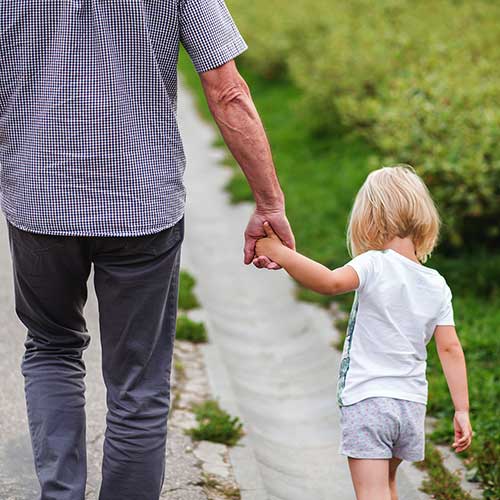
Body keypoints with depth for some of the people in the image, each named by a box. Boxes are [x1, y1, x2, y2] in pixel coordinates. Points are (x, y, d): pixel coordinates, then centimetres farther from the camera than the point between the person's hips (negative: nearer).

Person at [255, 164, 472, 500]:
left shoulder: (375, 265, -12)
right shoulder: (438, 286, 5)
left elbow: (331, 282, -31)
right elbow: (450, 349, 3)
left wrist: (280, 253, -26)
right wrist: (462, 410, 6)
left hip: (366, 400, -6)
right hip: (412, 403, 6)